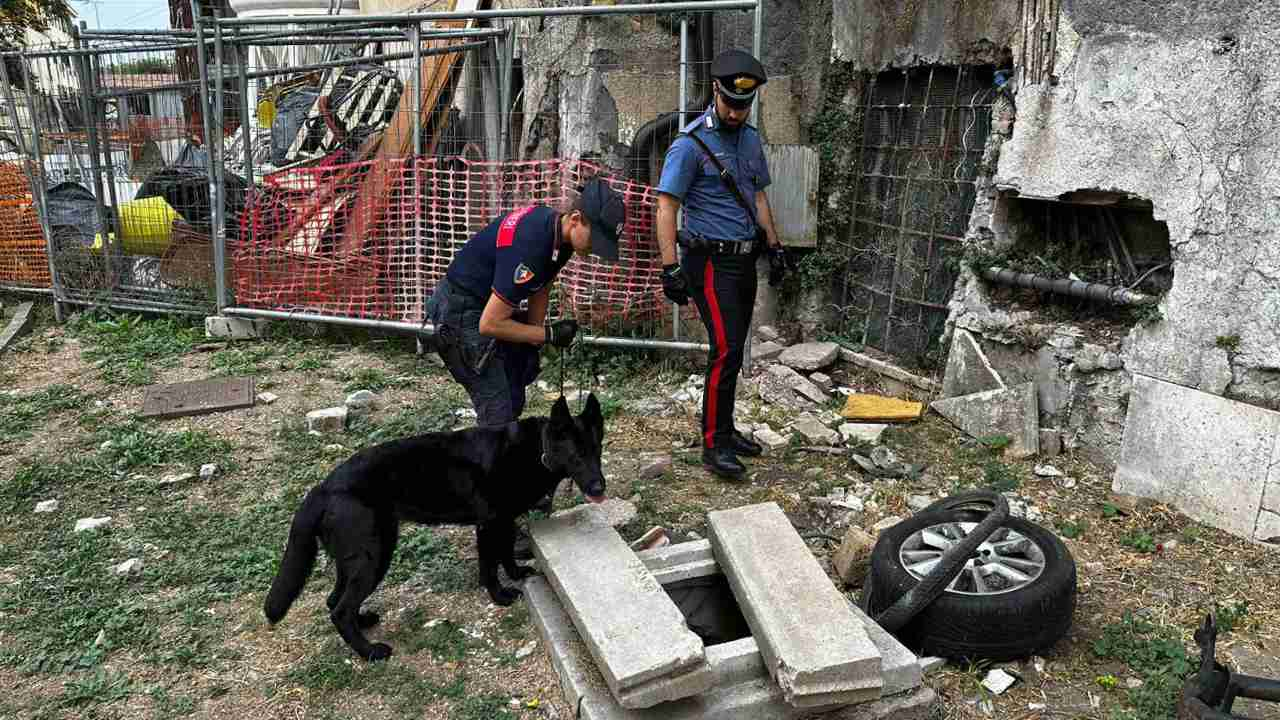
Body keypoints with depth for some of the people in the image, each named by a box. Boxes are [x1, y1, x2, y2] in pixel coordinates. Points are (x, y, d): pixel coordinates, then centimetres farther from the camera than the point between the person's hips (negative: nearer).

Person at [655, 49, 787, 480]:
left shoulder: (751, 139, 12)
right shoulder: (691, 144, -12)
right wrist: (670, 267, -21)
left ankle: (724, 428, 25)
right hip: (712, 261, -8)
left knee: (732, 350, 13)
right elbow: (666, 206, -15)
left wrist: (774, 246, 19)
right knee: (726, 350, -12)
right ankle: (714, 445, -3)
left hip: (745, 260, 8)